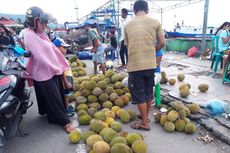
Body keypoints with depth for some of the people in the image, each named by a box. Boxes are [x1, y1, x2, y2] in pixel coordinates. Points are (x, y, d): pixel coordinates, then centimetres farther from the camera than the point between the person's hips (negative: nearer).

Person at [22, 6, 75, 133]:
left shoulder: (40, 34, 11)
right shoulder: (30, 35, -17)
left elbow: (53, 50, 11)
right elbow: (40, 56, -22)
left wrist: (62, 66, 10)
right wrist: (55, 69, -15)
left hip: (52, 70, 9)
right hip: (44, 74, -9)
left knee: (58, 96, 20)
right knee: (54, 99, 1)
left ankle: (51, 114, 42)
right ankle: (65, 122, 13)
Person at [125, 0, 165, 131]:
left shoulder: (128, 25, 7)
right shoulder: (155, 22, 4)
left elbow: (127, 45, 12)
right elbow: (162, 43, 1)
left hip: (134, 64, -1)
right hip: (150, 63, 2)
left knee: (139, 94, 8)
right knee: (149, 92, 18)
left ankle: (144, 123, 17)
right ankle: (145, 116, 36)